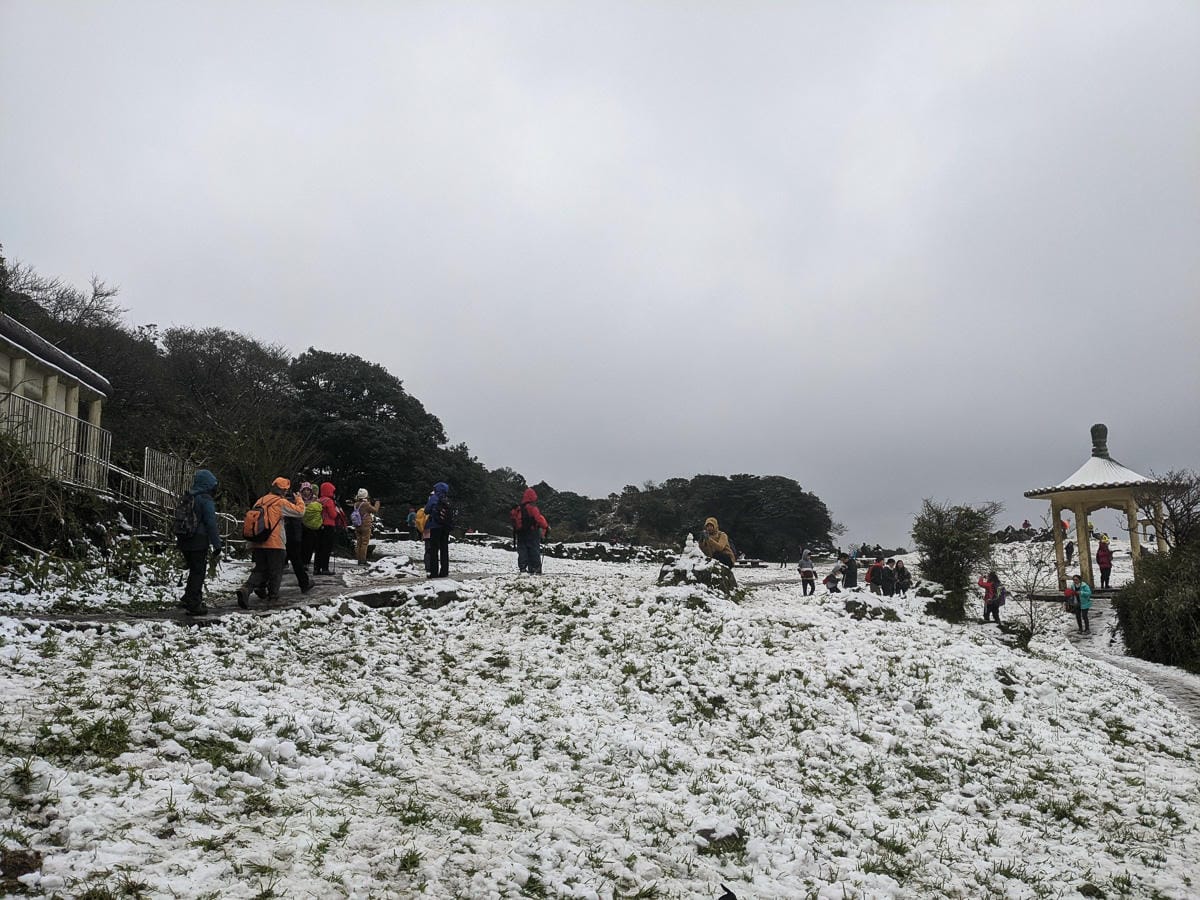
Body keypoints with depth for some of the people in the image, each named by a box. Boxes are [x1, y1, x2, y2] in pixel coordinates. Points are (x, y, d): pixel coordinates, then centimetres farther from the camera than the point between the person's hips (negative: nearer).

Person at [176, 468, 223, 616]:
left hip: (184, 541, 7)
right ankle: (193, 605, 2)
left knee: (194, 570, 19)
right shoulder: (205, 500, -13)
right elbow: (211, 524, -16)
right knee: (198, 572, 0)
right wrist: (217, 544, -13)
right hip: (199, 542, -7)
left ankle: (189, 599, 23)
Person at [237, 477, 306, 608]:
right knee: (276, 570, 12)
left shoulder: (260, 501, 11)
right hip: (274, 543, -6)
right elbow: (300, 511, -3)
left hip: (257, 543, 6)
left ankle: (246, 589, -10)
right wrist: (298, 499, 17)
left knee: (260, 570, 12)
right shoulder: (281, 502, -7)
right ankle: (273, 594, 20)